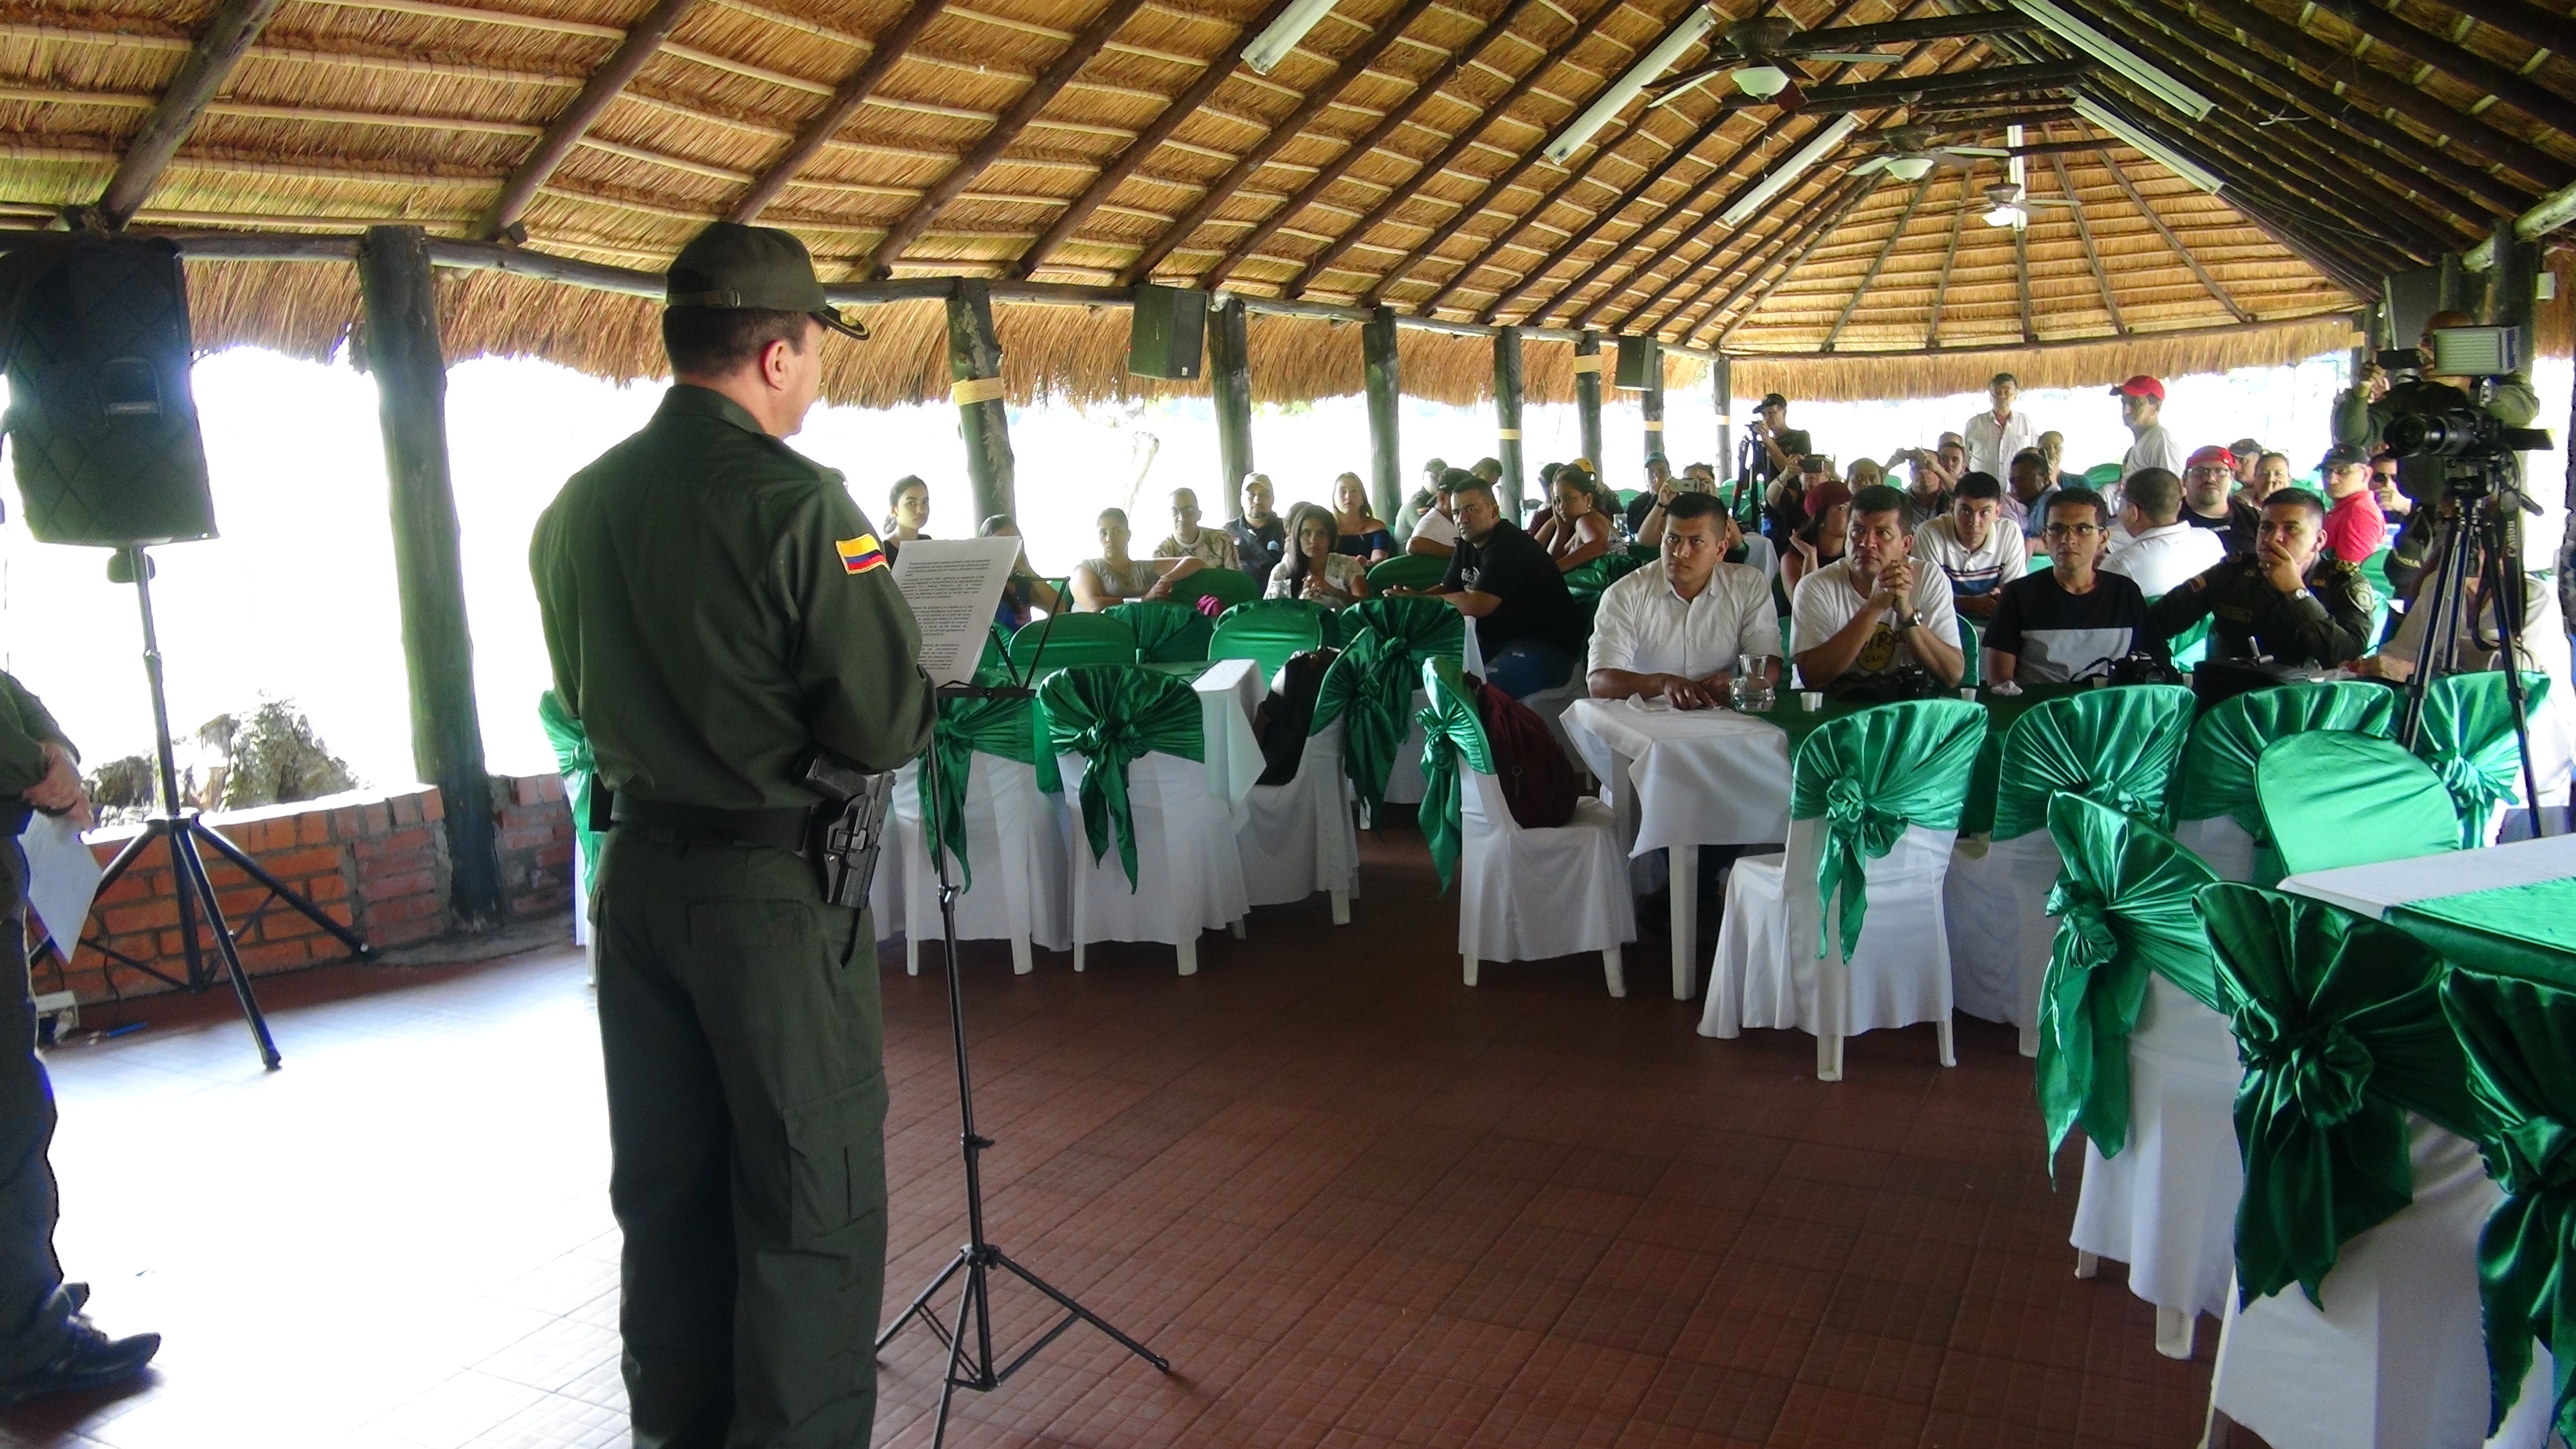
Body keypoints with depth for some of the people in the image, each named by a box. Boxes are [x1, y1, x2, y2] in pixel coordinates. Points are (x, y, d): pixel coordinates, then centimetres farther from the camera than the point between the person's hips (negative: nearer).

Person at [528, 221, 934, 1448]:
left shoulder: (574, 506, 4)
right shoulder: (794, 502, -17)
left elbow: (583, 696, 14)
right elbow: (889, 727, -18)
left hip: (635, 874, 7)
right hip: (772, 887, -7)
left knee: (666, 1184, 19)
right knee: (808, 1205, 5)